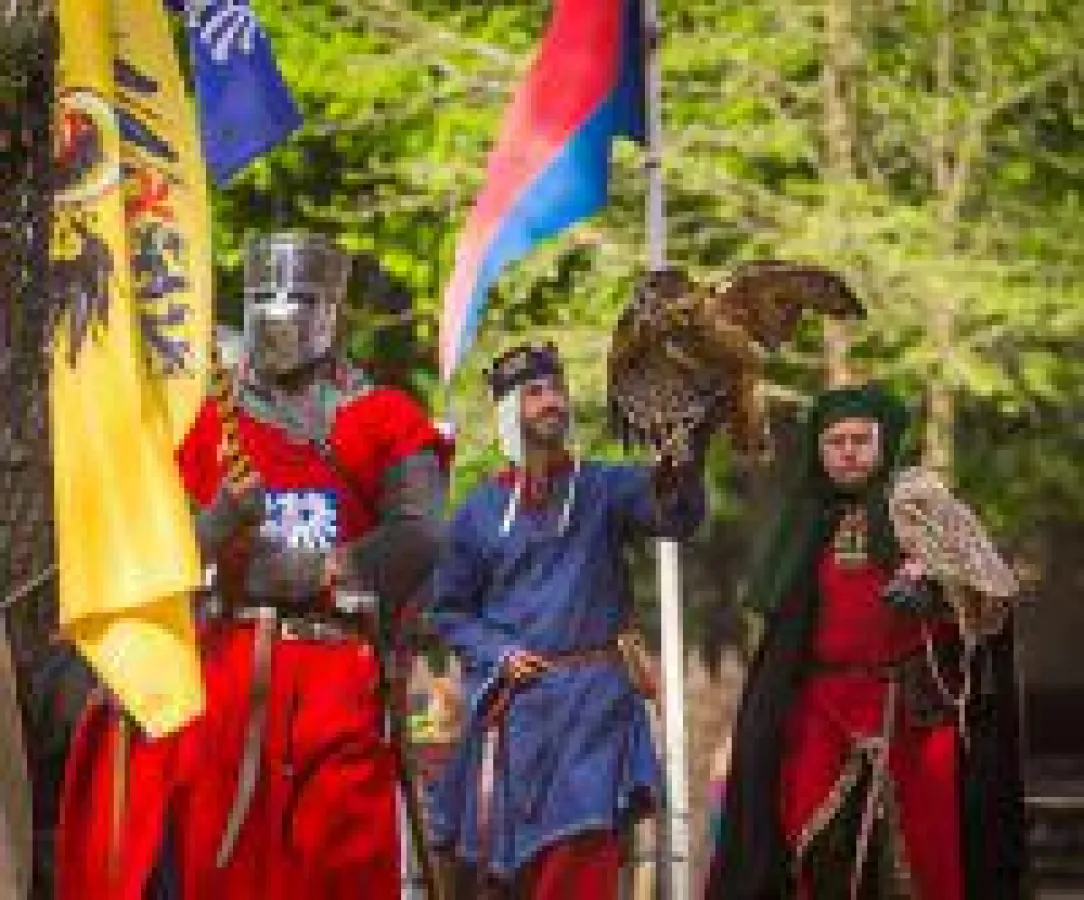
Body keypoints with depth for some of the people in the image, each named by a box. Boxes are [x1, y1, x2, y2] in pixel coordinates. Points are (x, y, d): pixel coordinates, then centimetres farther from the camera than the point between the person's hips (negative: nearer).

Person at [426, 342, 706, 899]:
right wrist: (497, 653, -4)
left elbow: (677, 517, -14)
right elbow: (448, 610, 13)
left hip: (591, 706, -1)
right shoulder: (480, 512, 7)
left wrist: (676, 470, -34)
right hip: (512, 702, 1)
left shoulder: (605, 490, 4)